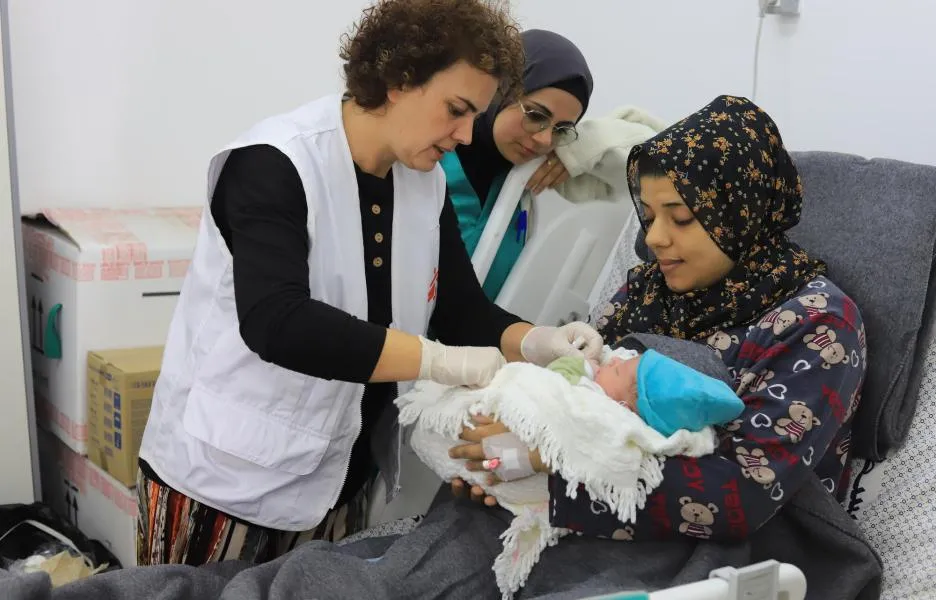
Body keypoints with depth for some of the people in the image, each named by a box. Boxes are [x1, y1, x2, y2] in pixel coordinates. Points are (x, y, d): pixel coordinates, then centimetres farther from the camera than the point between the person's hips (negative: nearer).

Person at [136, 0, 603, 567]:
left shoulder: (427, 183, 1)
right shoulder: (276, 163, -19)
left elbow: (462, 311, 4)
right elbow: (273, 321, -32)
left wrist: (535, 342, -16)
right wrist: (440, 362, -33)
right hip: (227, 476, -6)